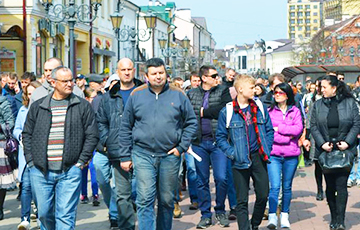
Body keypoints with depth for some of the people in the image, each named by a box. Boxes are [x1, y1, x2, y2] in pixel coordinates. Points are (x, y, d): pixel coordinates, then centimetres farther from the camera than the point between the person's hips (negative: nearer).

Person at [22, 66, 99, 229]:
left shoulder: (82, 106, 5)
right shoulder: (37, 107, 9)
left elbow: (92, 135, 4)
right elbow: (27, 135, 14)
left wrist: (81, 161, -2)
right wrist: (31, 160, 3)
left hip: (69, 171, -2)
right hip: (40, 171, 2)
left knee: (66, 216, -4)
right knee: (44, 213, 9)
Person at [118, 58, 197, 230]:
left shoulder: (178, 96, 3)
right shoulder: (136, 96, 3)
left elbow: (191, 123, 9)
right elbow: (125, 128, 7)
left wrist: (181, 147, -2)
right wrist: (125, 156, 3)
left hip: (170, 156, 1)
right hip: (143, 155, -1)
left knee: (167, 201, 11)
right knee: (145, 200, -9)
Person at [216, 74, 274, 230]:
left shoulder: (260, 107, 5)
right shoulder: (227, 112, -4)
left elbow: (269, 130, 13)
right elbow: (220, 137, 1)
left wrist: (266, 150, 3)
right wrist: (232, 153, -9)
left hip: (258, 157, 3)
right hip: (240, 161, -3)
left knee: (263, 195, 6)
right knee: (242, 200, 1)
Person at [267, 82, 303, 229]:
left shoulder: (295, 111, 8)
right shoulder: (269, 111, 4)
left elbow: (298, 129, -8)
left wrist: (278, 128, -9)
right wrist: (287, 137, -11)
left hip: (291, 155, 2)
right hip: (273, 154, -2)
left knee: (287, 187, 10)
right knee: (275, 186, -11)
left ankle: (285, 216, 19)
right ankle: (272, 217, -9)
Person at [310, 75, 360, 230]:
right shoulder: (318, 105, 6)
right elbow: (313, 126, 4)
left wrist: (347, 142, -11)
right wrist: (322, 143, -9)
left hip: (345, 149, -3)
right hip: (325, 151, 3)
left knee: (341, 185, -8)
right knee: (330, 186, 9)